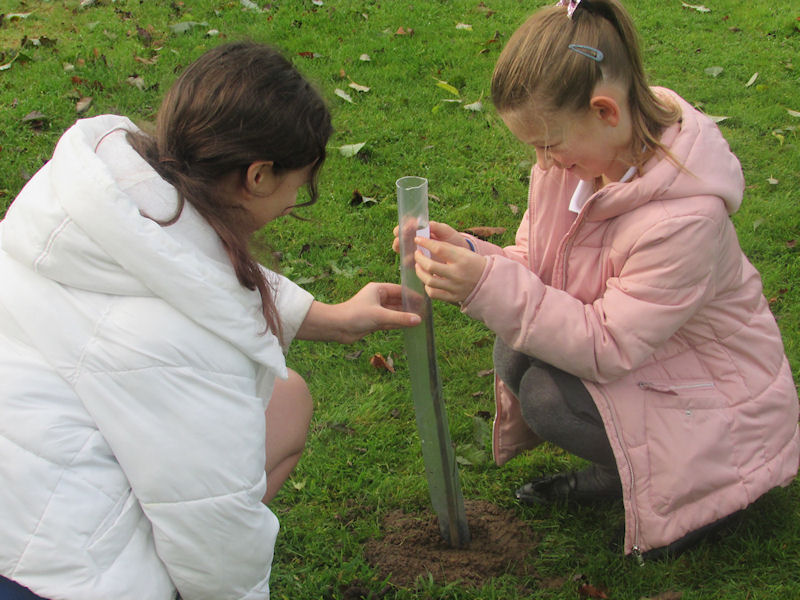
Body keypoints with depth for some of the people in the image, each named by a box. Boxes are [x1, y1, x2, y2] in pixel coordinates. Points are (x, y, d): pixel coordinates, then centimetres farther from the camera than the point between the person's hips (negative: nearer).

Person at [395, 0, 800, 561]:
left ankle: (700, 482, 0)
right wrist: (472, 257, -25)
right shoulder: (583, 148, -12)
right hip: (630, 345, 7)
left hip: (715, 392, -7)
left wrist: (490, 286, -38)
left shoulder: (684, 218, -36)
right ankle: (616, 471, 7)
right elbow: (535, 264, -4)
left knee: (548, 399, -24)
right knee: (513, 357, -15)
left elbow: (607, 349, -31)